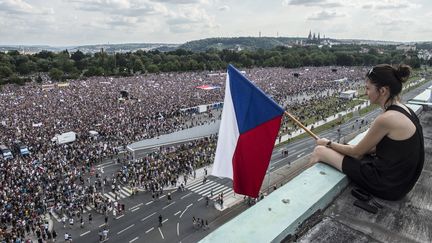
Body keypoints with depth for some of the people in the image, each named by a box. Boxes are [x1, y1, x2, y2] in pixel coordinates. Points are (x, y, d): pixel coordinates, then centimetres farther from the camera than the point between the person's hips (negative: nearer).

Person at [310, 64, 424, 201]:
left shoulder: (387, 118, -26)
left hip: (387, 185, -9)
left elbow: (356, 152, -14)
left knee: (319, 151, -5)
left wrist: (329, 144, 2)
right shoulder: (403, 110, 3)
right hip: (399, 177, 9)